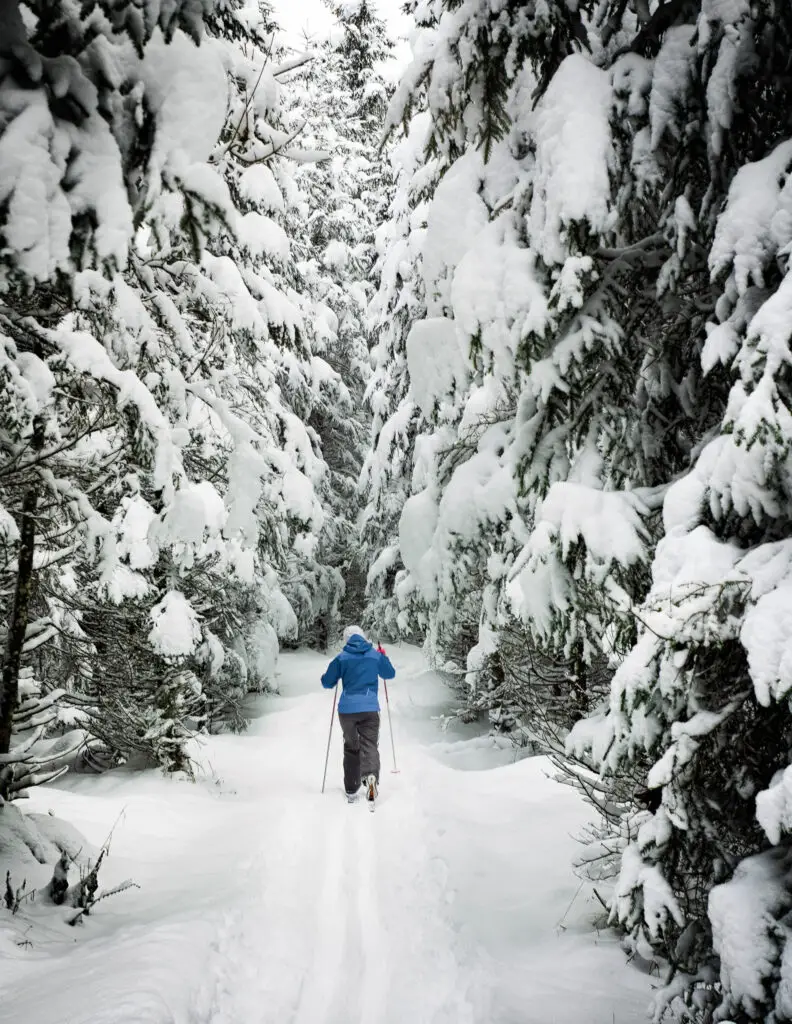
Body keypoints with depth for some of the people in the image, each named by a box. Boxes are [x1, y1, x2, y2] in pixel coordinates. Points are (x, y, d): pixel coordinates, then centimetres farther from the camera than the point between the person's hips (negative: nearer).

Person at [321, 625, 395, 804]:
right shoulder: (376, 655, 5)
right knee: (369, 745, -4)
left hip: (347, 709, 1)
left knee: (351, 748, 16)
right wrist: (384, 657, 37)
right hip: (369, 709, -1)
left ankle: (351, 790, 19)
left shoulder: (341, 658, 1)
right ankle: (371, 775, -34)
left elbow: (327, 683, 6)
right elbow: (390, 674, 21)